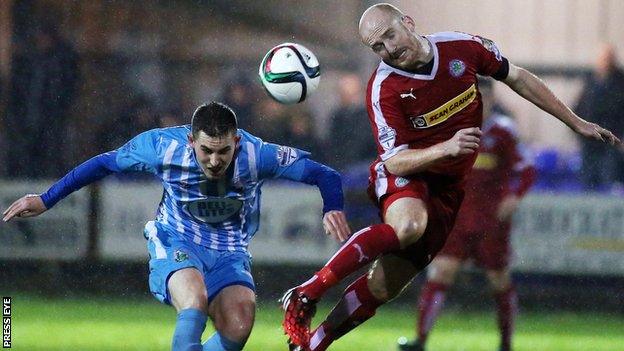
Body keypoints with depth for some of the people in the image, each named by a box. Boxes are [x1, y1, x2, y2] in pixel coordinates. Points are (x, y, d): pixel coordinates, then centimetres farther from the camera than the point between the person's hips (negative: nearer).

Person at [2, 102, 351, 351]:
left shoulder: (256, 155, -22)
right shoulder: (163, 146, -20)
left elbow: (325, 175, -17)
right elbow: (105, 164, -4)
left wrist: (333, 209, -39)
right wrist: (45, 201, -1)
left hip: (229, 254, 1)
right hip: (177, 244, -1)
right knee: (195, 298, -36)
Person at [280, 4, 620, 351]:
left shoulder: (462, 47, -8)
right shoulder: (384, 88, -19)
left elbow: (517, 78, 7)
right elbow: (395, 162, -20)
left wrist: (576, 123, 11)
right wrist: (447, 147, -37)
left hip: (448, 189, 4)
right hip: (406, 178, -4)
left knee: (383, 287, -4)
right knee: (407, 225, -39)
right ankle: (306, 294, -31)